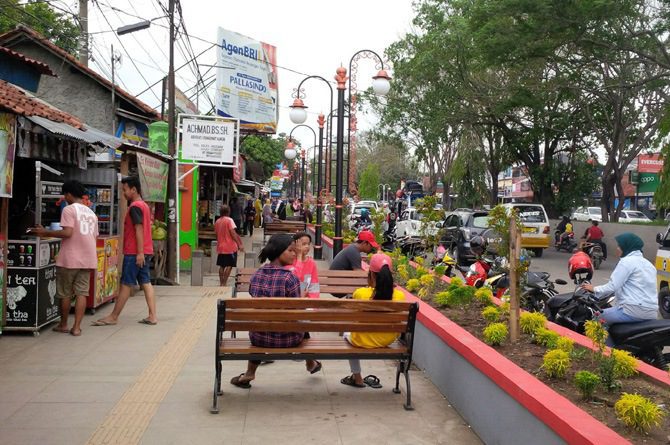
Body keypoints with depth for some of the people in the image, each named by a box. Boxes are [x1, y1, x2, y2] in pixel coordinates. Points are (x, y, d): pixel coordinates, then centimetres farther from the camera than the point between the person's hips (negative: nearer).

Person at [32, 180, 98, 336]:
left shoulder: (69, 209, -7)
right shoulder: (91, 213, 14)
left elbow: (67, 232, -19)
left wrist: (46, 233, -10)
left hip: (69, 259, -5)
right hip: (87, 259, 5)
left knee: (65, 294, 9)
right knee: (81, 293, 4)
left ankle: (63, 325, 20)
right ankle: (76, 327, 0)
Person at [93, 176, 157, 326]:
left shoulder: (135, 206, -13)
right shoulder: (144, 205, 16)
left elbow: (139, 230, -19)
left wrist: (139, 253, -22)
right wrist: (142, 252, 19)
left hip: (134, 252, -9)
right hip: (145, 252, 9)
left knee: (126, 284, -2)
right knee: (146, 283, 7)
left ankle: (113, 317, 6)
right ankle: (152, 316, 5)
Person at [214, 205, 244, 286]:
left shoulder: (217, 222, 8)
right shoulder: (229, 220, -10)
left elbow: (217, 233, 15)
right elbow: (233, 233, -17)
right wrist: (239, 244, -17)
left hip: (220, 247, 6)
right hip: (230, 247, -6)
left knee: (222, 266, 12)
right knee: (229, 266, -1)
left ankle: (221, 283, 13)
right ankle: (224, 283, -6)